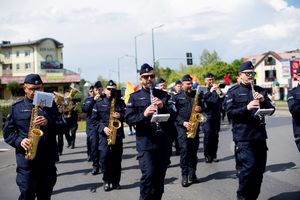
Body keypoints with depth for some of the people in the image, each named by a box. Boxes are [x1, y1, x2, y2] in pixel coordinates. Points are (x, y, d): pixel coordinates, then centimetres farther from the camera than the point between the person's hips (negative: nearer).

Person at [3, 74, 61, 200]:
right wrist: (19, 141, -12)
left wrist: (48, 122, -17)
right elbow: (7, 132, 7)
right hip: (26, 159, -1)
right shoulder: (16, 107, 7)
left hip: (48, 158, 1)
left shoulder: (50, 105, 9)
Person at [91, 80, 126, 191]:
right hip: (104, 135, -1)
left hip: (118, 134, 1)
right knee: (105, 157, -12)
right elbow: (94, 119, 4)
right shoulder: (99, 103, 7)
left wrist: (121, 116, -12)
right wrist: (103, 128, -10)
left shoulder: (120, 102, 10)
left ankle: (115, 182, 16)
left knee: (117, 159, 4)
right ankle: (106, 181, 6)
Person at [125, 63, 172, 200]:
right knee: (148, 175, -15)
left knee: (160, 177, 9)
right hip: (145, 143, -3)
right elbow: (128, 119, -4)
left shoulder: (163, 94, 12)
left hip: (164, 142, 3)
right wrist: (144, 114, -21)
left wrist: (163, 107, -12)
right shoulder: (134, 97, 4)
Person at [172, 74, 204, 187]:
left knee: (193, 150, 5)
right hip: (182, 126, -3)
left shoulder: (197, 95, 13)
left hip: (194, 126, 3)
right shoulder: (176, 97, 4)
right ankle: (184, 175, -5)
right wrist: (183, 122, -15)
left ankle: (192, 174, 13)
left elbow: (204, 106, 17)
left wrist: (200, 108, -7)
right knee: (185, 149, -12)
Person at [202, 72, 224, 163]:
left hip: (216, 116, 3)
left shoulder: (217, 89, 12)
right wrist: (211, 90, -28)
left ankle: (213, 155, 10)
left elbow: (222, 100, -2)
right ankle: (207, 155, -4)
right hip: (207, 115, -3)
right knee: (208, 134, -13)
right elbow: (202, 98, -15)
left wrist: (220, 93, -23)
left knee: (215, 135, 2)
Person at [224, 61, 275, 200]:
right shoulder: (233, 91, 2)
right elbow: (230, 112, -8)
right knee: (248, 166, -12)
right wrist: (247, 107, -23)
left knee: (260, 167, 7)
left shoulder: (260, 90, 15)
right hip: (242, 135, -5)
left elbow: (271, 110, 12)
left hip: (259, 134, 5)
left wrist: (263, 100, -8)